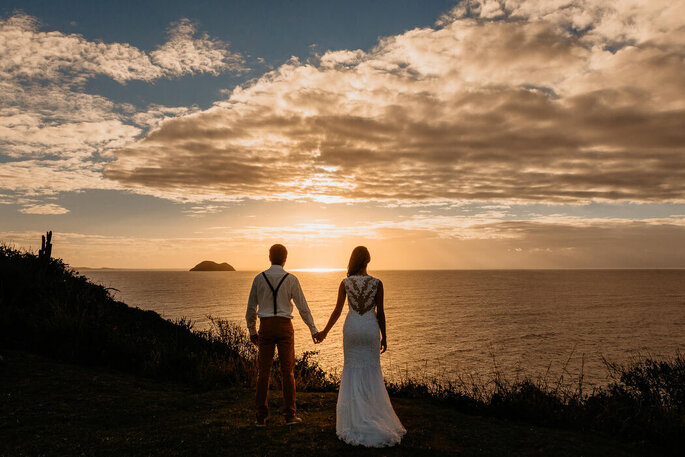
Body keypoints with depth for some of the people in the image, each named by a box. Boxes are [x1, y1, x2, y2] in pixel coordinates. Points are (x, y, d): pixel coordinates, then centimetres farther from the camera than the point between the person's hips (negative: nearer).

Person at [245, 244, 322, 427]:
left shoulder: (259, 279, 1)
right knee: (288, 370, 7)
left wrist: (252, 331, 18)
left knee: (263, 371, 7)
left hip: (265, 327, 1)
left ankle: (261, 417, 11)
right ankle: (290, 415, 11)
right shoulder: (291, 279, -4)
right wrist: (313, 329, 6)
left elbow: (251, 308, 6)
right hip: (284, 326, -1)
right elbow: (302, 306, -2)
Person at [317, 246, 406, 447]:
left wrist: (324, 332, 12)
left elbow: (337, 311, 0)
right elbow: (380, 313, -3)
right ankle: (376, 416, 14)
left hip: (351, 327, 1)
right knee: (372, 372, 9)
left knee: (352, 370, 10)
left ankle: (354, 418, 13)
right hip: (370, 328, -1)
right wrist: (384, 337, 7)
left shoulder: (345, 283, -3)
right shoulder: (377, 283, -5)